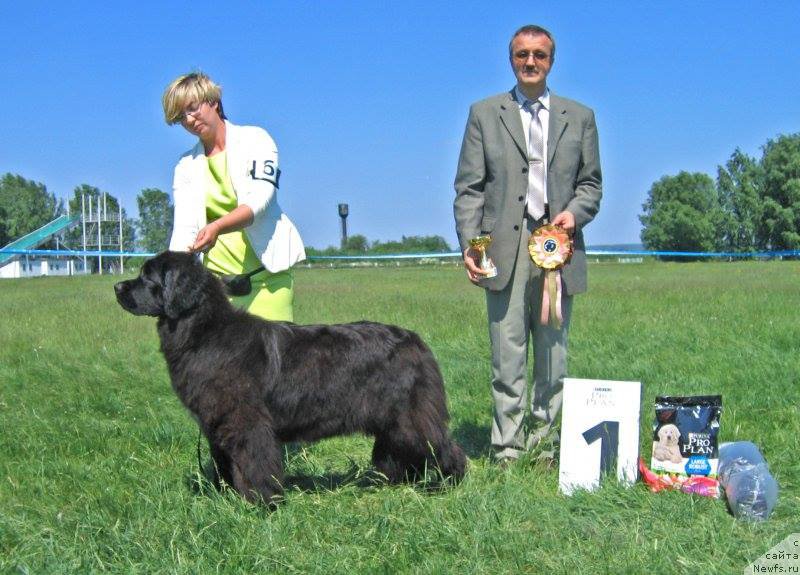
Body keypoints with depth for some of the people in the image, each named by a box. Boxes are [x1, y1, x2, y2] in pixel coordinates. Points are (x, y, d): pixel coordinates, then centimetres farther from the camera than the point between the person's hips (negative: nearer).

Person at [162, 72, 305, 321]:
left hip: (266, 274, -3)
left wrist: (216, 227, -30)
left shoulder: (254, 139, 3)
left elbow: (260, 199, -12)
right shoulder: (186, 165, 12)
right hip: (216, 275, 3)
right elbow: (183, 227, 2)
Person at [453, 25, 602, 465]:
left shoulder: (580, 117, 15)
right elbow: (468, 187, 4)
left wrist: (575, 212, -6)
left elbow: (591, 182, 16)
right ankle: (508, 451, 3)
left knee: (552, 355, 5)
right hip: (505, 251, -2)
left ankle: (544, 443, 14)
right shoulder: (484, 114, 10)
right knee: (507, 356, -2)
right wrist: (469, 244, -8)